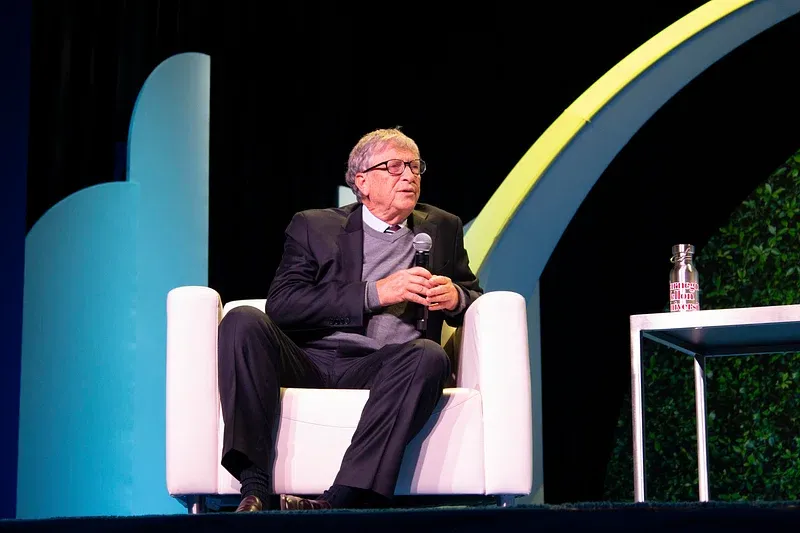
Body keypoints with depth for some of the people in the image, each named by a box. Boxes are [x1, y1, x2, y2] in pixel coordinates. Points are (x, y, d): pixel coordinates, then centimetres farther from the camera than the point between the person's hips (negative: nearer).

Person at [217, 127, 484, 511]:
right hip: (307, 362, 0)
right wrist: (375, 293, -10)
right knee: (243, 321, -28)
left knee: (429, 355, -33)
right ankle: (255, 488, -35)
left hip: (378, 370, 0)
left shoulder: (442, 228, 23)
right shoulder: (314, 226, 14)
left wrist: (455, 297, 1)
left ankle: (339, 503, -42)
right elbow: (280, 305, -1)